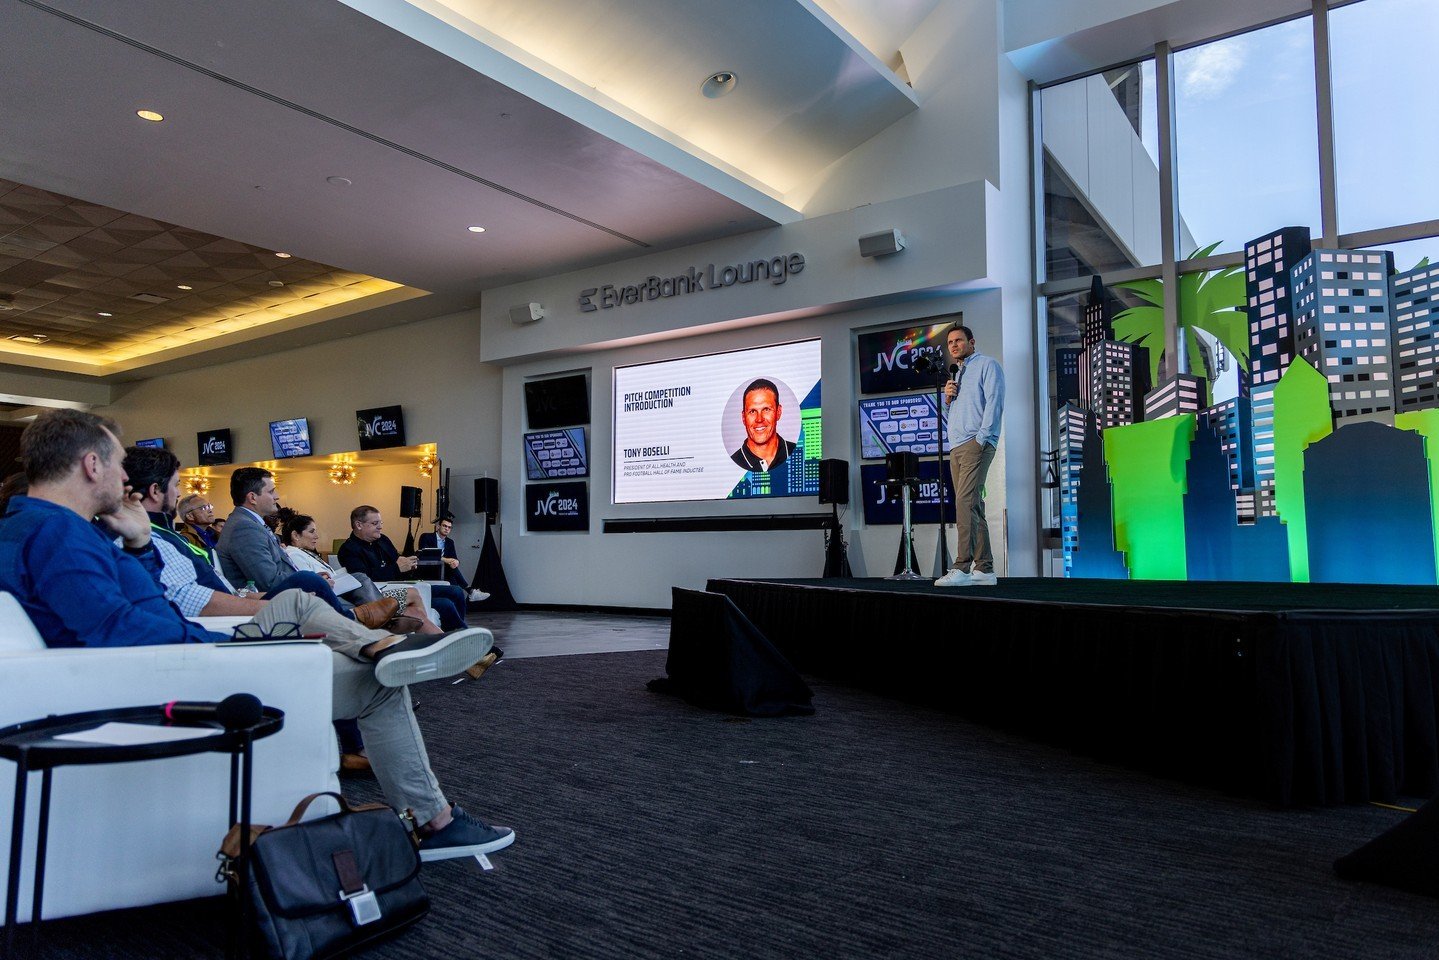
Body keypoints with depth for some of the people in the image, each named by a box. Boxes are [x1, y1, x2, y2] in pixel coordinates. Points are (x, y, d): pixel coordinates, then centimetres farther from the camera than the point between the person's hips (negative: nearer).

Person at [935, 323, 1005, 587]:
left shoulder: (987, 365, 3)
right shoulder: (958, 375, 27)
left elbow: (994, 403, -8)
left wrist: (981, 437, -17)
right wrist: (948, 398, 10)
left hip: (976, 444, -9)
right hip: (956, 447, 9)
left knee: (965, 502, -20)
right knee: (973, 506, 6)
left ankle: (963, 567, -26)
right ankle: (984, 569, 7)